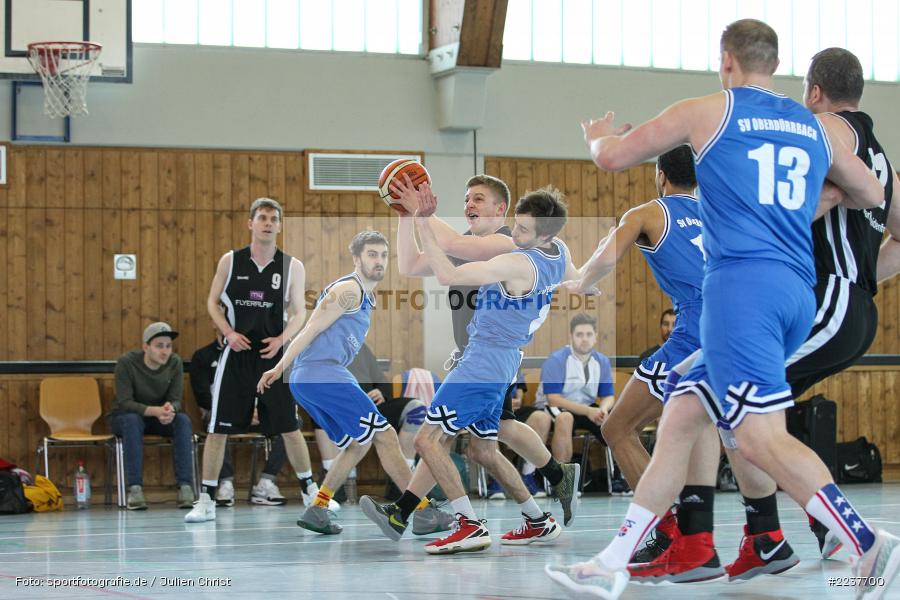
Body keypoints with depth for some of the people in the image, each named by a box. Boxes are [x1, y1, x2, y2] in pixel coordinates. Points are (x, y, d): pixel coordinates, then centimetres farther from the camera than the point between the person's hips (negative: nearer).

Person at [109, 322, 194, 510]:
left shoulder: (175, 363, -12)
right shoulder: (126, 362, -22)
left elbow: (176, 399, -12)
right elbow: (125, 402, -26)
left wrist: (170, 409, -39)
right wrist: (155, 411, -43)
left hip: (159, 416, 3)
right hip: (124, 416, -3)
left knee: (183, 420, -28)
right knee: (132, 421, -38)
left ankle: (185, 486, -33)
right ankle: (134, 489, -40)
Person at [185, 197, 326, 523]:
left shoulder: (292, 267, 0)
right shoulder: (230, 261, 1)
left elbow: (299, 313, 6)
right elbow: (213, 302, 9)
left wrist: (281, 339, -12)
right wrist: (229, 333, -8)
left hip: (273, 354, 0)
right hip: (237, 354, 0)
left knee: (289, 428, 4)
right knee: (217, 429, -1)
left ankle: (310, 491, 21)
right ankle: (206, 501, 6)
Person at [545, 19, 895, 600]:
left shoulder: (707, 111, 5)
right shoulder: (817, 126, 19)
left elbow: (611, 158, 12)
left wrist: (600, 134, 36)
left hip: (741, 281, -7)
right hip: (798, 295, 7)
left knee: (761, 434, -14)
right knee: (681, 417, 12)